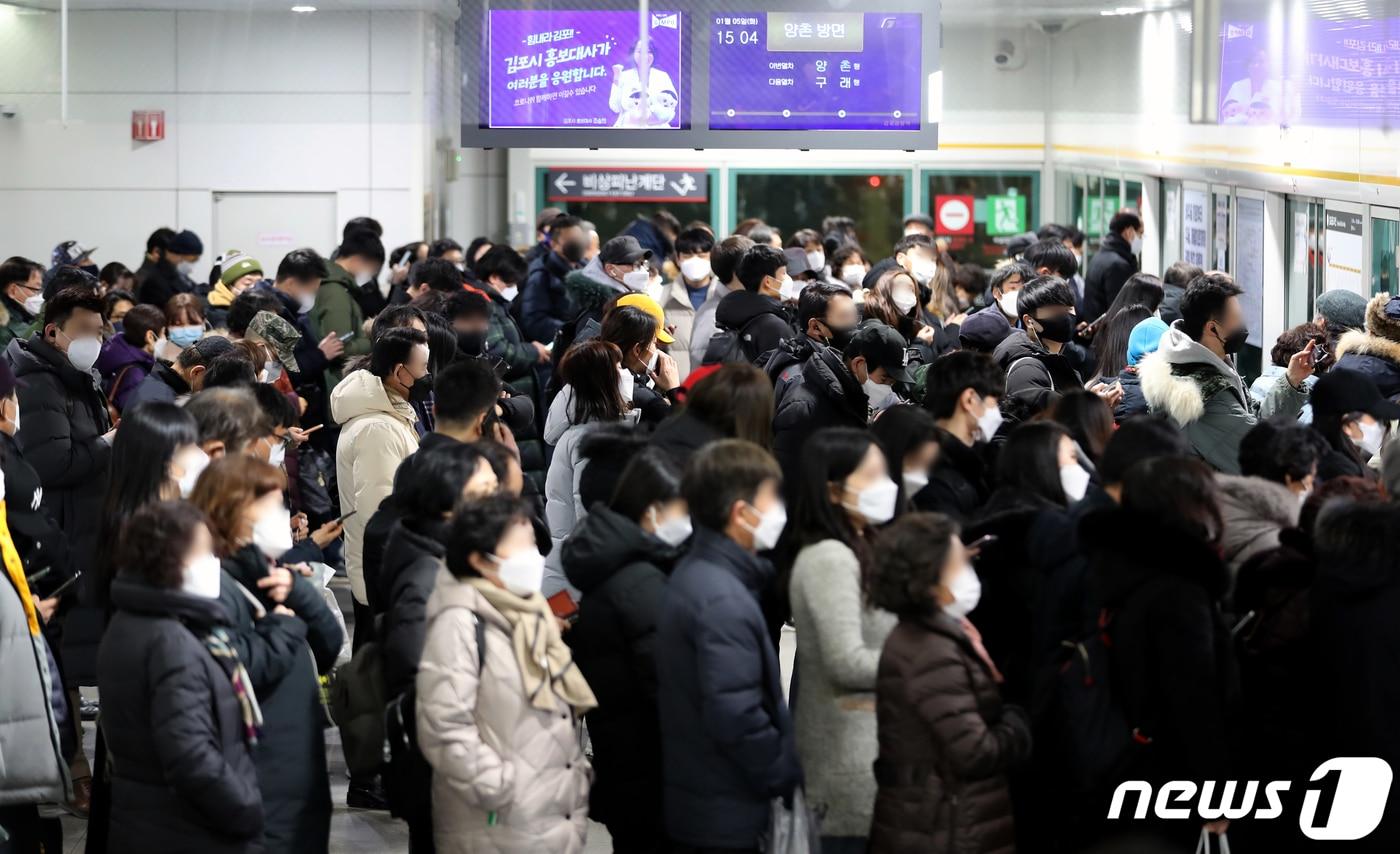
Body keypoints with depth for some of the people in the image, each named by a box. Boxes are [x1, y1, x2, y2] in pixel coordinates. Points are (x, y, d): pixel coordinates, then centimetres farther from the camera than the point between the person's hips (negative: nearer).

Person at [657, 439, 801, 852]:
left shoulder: (695, 575, 10)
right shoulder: (723, 601, -22)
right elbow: (736, 717, -26)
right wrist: (789, 775, -15)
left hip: (697, 803, 10)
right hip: (727, 816, -10)